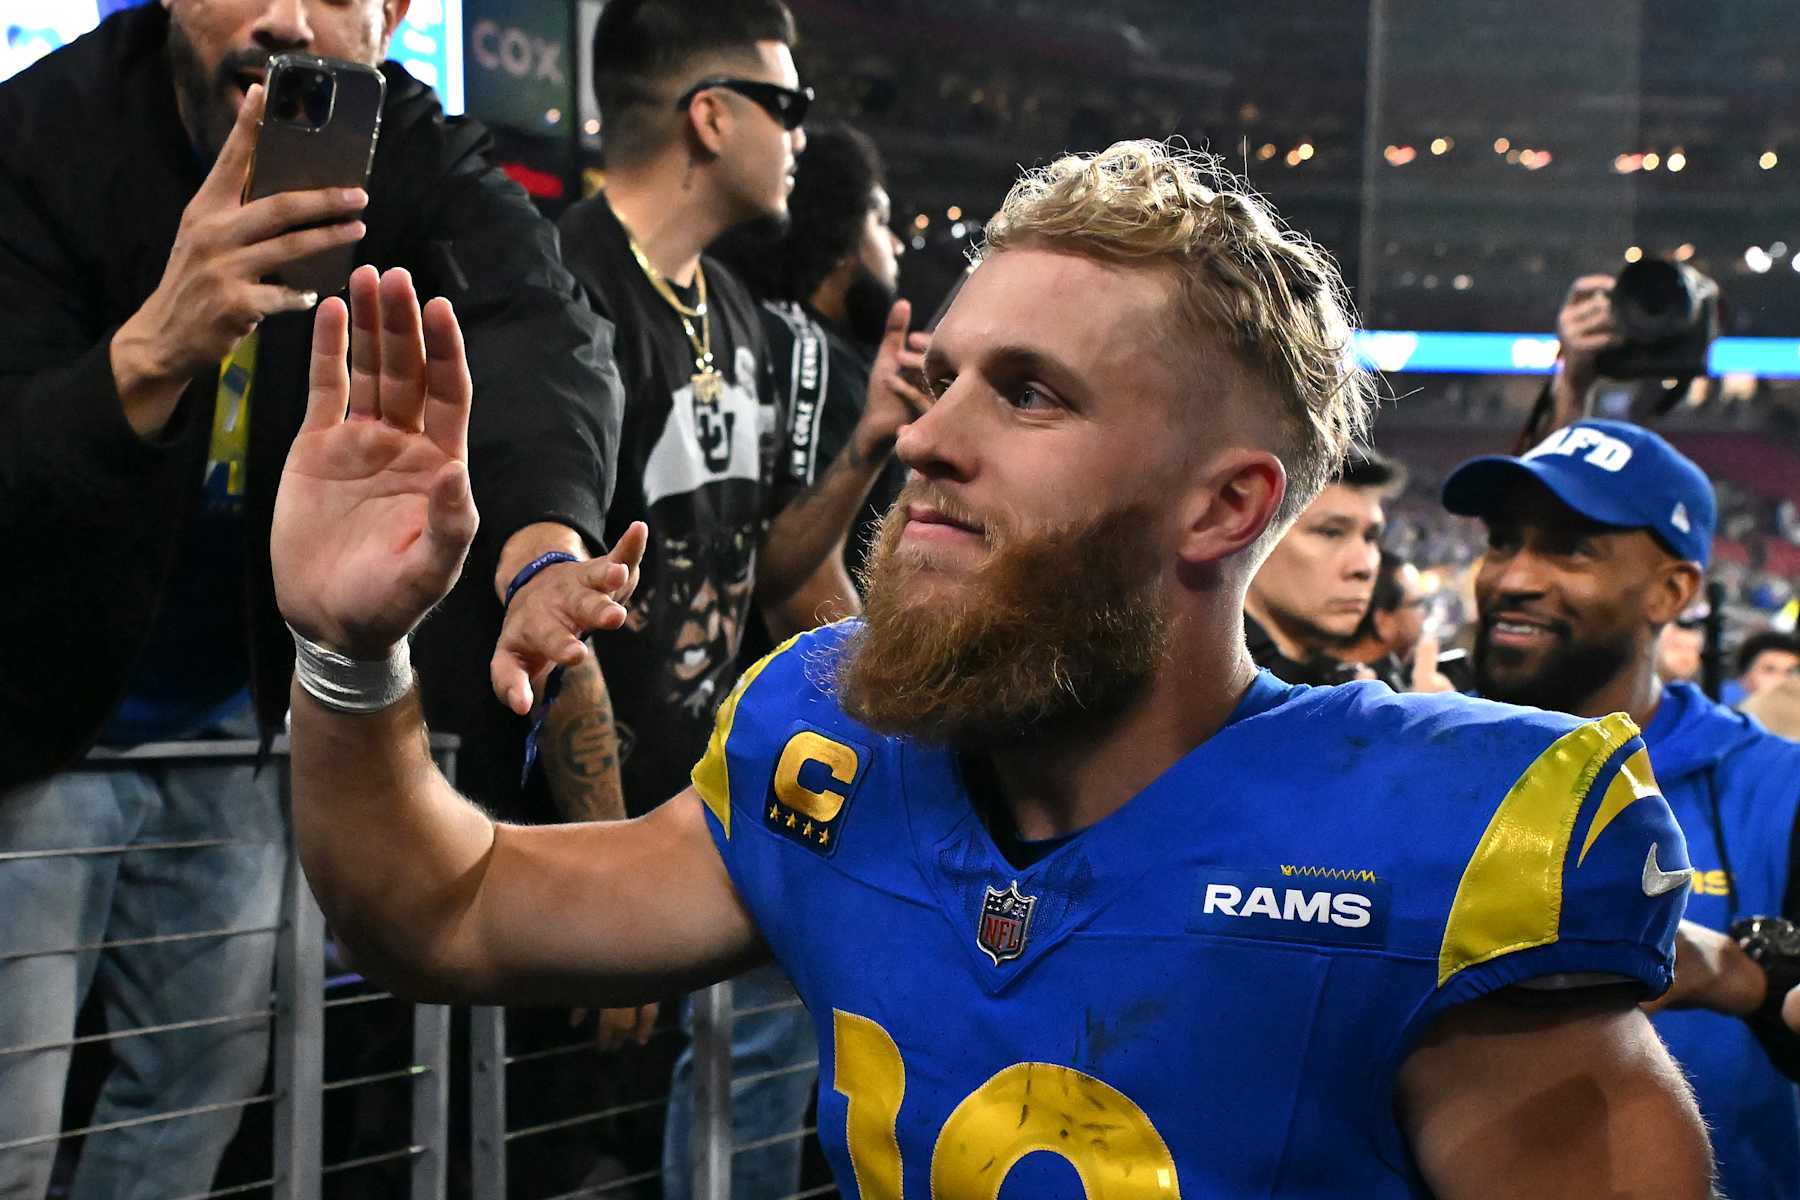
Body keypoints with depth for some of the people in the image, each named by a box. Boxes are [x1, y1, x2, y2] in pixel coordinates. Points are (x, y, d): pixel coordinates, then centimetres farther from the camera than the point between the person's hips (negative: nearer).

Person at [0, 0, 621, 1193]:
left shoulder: (412, 156, -10)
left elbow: (542, 332, -30)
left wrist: (544, 546, -52)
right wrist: (158, 346, -48)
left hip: (236, 730, 4)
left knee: (203, 1088, 14)